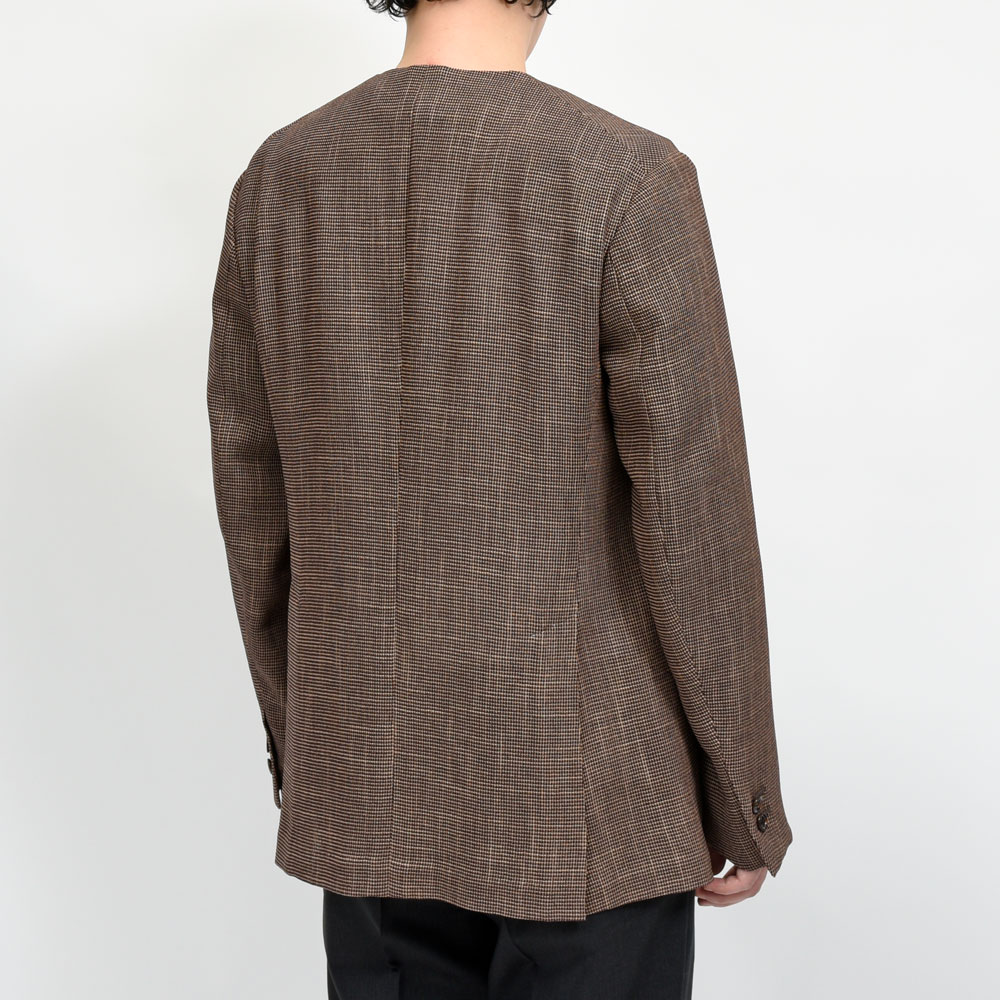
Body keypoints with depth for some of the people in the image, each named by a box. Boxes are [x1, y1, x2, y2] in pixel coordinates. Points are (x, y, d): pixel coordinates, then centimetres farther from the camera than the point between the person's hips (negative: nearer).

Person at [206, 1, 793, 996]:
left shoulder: (277, 179, 0)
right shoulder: (628, 178, -15)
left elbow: (253, 501, 5)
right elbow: (692, 517, -14)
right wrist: (744, 798, -2)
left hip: (370, 787, 5)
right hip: (583, 787, -4)